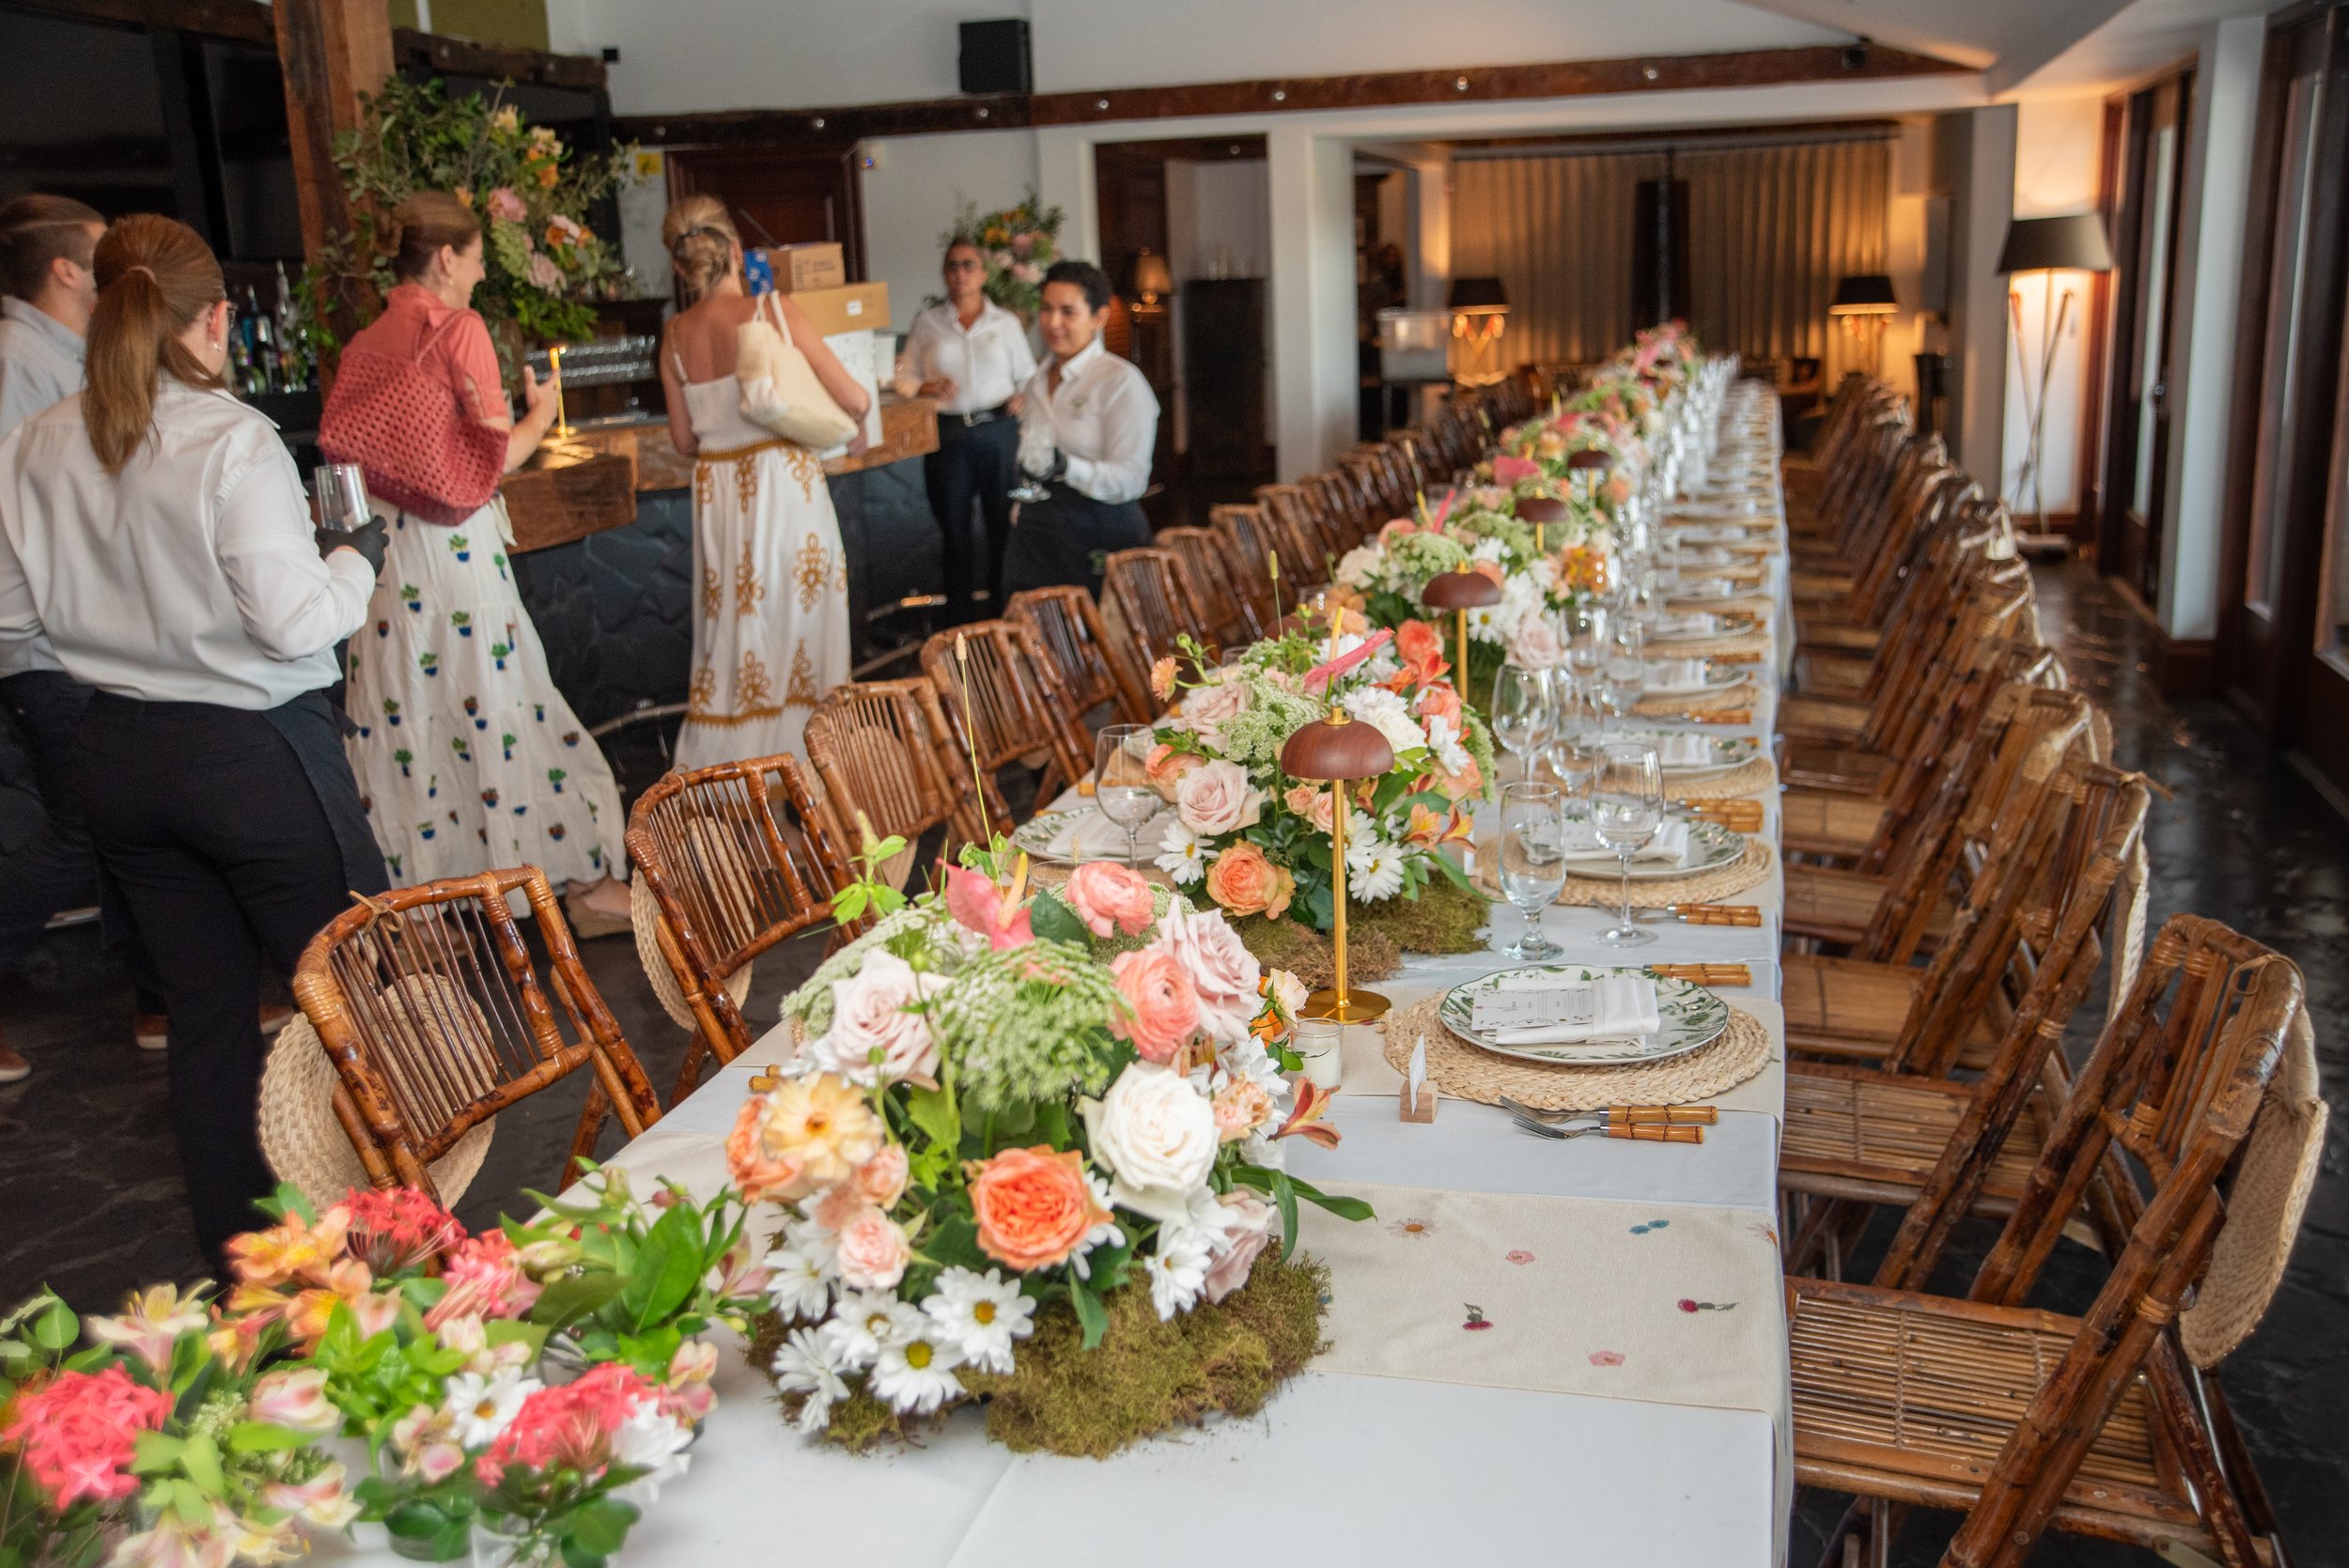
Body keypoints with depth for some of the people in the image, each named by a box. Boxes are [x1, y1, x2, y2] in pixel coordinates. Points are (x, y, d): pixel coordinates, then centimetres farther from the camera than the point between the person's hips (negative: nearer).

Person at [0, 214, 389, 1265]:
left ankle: (237, 1256, 26)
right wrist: (357, 556, 0)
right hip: (255, 754, -6)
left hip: (119, 756, 6)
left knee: (205, 1009, 15)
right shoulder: (233, 442, -16)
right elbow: (294, 623, -18)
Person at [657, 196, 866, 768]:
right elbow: (854, 399, -10)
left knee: (731, 630, 12)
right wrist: (855, 426, 11)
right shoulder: (775, 310, -10)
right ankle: (797, 755, 14)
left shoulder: (675, 335, 2)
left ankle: (725, 765, 17)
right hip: (786, 482, -4)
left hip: (719, 494, 4)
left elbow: (684, 439, 9)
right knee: (798, 615, 7)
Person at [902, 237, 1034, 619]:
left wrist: (1022, 398, -9)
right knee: (954, 528, 6)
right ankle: (959, 621, 15)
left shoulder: (1007, 323, 10)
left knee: (1003, 525, -1)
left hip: (999, 431, -1)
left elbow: (1027, 376, 12)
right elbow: (906, 379, 10)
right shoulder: (927, 322, 10)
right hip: (948, 436, 1)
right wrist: (930, 387, -9)